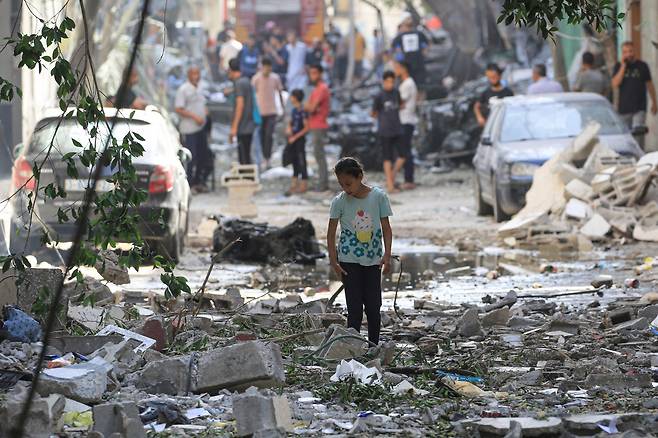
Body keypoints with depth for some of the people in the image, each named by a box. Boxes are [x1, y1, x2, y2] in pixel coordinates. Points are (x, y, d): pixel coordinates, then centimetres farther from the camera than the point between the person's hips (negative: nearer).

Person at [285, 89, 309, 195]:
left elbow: (306, 128, -16)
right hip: (292, 140, 8)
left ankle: (303, 185, 5)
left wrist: (295, 137, -15)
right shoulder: (294, 110, 9)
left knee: (301, 162, -1)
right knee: (294, 162, 14)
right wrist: (288, 128, -3)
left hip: (300, 139, -8)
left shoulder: (303, 112, -15)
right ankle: (294, 185, 21)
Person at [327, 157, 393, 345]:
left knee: (374, 306, 3)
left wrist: (387, 255, -10)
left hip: (373, 259, 1)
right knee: (354, 308, -3)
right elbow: (331, 232, -1)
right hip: (349, 260, -1)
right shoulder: (340, 201, -6)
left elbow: (386, 228, 0)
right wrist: (333, 260, -7)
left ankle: (374, 346, 12)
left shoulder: (378, 197, -4)